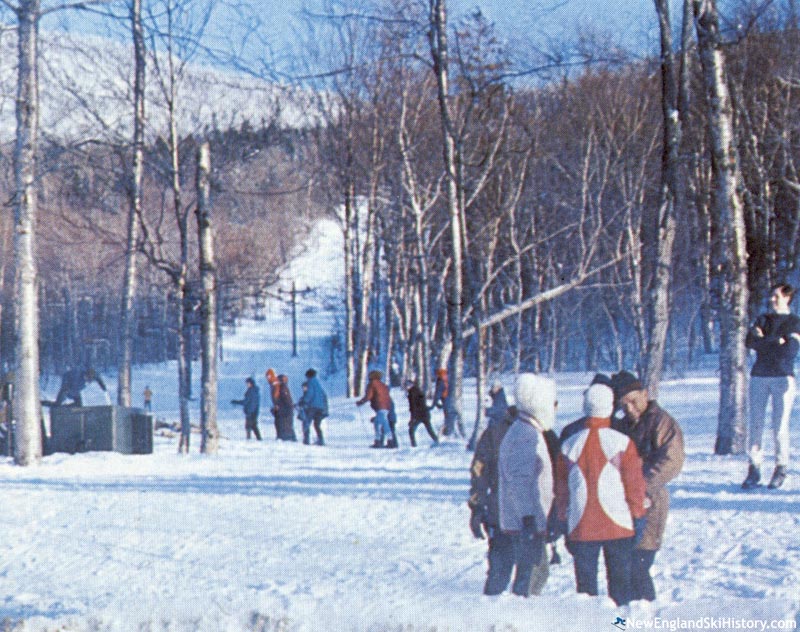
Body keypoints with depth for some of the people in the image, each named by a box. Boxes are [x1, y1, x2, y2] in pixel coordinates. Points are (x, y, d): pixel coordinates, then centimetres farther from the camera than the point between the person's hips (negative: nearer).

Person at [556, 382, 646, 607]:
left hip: (580, 527, 2)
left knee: (586, 585, 7)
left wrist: (564, 521, 18)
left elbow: (561, 487, 8)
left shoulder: (569, 444, 2)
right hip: (618, 526, -2)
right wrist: (638, 517, 8)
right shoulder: (621, 442, -7)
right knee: (621, 583, 6)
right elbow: (634, 483, -4)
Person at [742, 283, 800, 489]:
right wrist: (776, 342, -9)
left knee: (780, 426, -5)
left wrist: (763, 341, -2)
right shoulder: (763, 319, 16)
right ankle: (754, 469, -1)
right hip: (759, 377, 3)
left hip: (783, 377, -3)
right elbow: (749, 342, 1)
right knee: (756, 425, -2)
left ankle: (781, 470, 2)